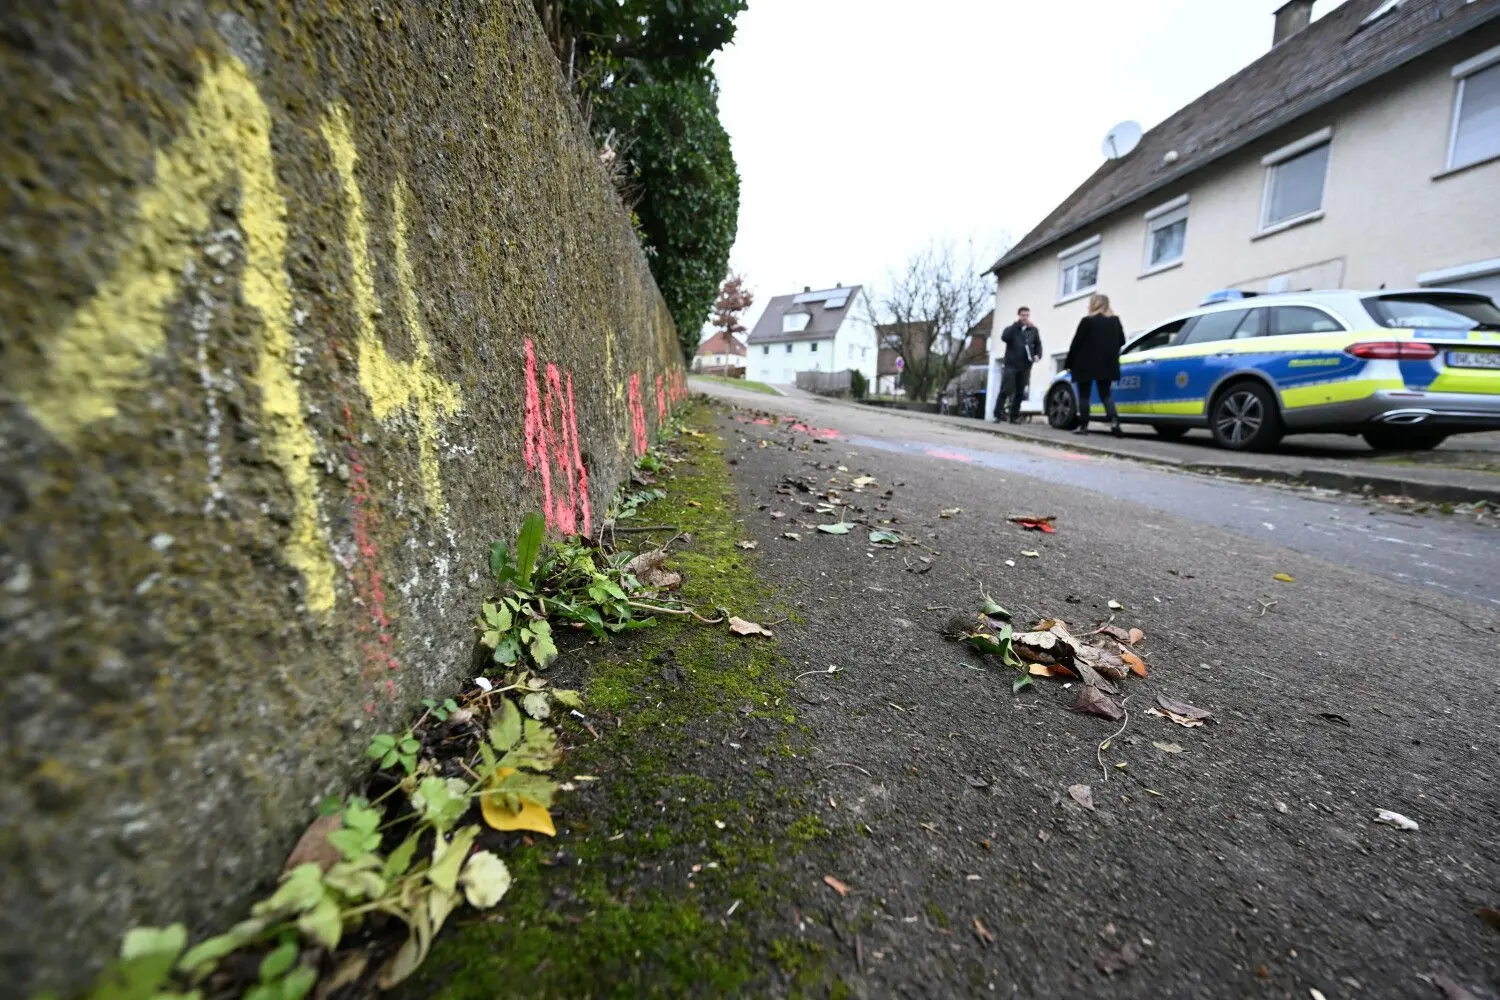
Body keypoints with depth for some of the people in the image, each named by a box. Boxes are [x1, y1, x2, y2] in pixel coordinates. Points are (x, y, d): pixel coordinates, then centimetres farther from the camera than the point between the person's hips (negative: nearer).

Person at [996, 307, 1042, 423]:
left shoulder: (1033, 330, 16)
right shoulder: (1012, 329, 7)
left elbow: (1038, 344, 15)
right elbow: (1004, 338, -13)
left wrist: (1037, 355, -5)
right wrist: (1016, 324, -12)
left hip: (1025, 367, 3)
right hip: (1010, 365, -3)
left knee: (1020, 393, 3)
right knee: (1005, 391, -10)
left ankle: (1014, 416, 8)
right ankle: (997, 415, -8)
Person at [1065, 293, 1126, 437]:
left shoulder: (1087, 321, -7)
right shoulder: (1115, 320, 10)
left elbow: (1077, 343, -8)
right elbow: (1121, 341, 14)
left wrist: (1069, 363, -1)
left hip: (1086, 364, -5)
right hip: (1106, 364, 5)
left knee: (1084, 395, 3)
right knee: (1105, 393, 8)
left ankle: (1083, 425, 2)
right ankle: (1114, 421, -11)